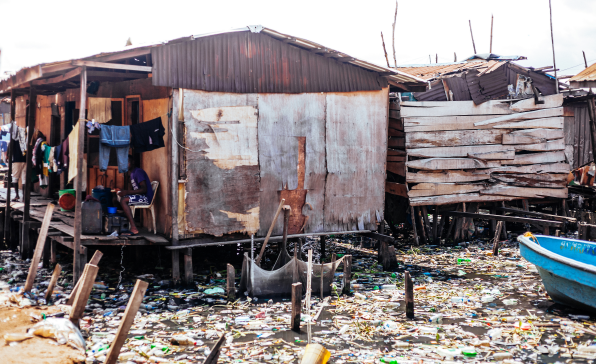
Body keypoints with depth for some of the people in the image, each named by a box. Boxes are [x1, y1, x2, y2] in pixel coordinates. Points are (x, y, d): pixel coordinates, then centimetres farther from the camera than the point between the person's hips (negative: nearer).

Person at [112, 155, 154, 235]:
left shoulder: (138, 172, -12)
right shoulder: (132, 173, 20)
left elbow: (144, 189, -22)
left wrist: (127, 192, -26)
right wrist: (122, 191, 4)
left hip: (146, 198, -11)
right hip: (139, 197, 11)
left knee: (123, 200, -30)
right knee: (116, 198, 8)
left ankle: (134, 229, -36)